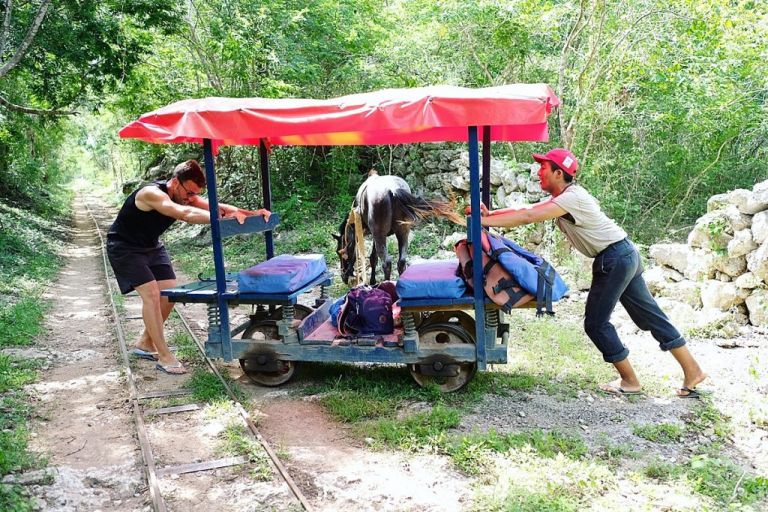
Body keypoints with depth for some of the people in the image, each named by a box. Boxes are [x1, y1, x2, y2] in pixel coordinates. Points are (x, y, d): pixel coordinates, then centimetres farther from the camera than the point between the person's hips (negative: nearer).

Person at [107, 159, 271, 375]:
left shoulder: (185, 195, -10)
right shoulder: (152, 194, -33)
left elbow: (215, 206, -22)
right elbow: (185, 214, -51)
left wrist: (250, 214, -37)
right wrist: (223, 218, -63)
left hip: (151, 246, 8)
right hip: (124, 246, -8)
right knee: (151, 293, -19)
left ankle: (145, 343, 21)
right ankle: (164, 356, -11)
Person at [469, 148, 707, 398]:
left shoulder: (572, 197, -18)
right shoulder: (561, 198, 11)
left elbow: (527, 218, -26)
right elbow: (528, 210, 9)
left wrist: (482, 221, -22)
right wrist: (490, 213, -3)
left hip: (614, 259, -10)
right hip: (624, 255, 10)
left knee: (596, 323, 0)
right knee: (650, 315, 13)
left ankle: (629, 381, 11)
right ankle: (692, 371, 20)